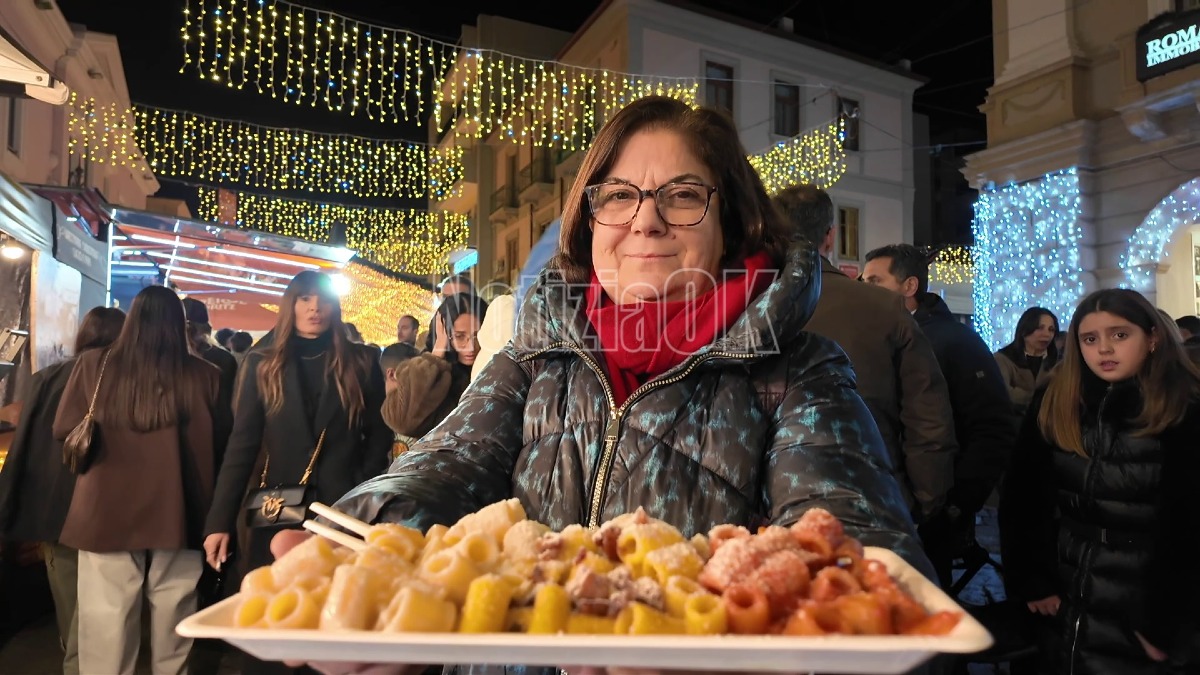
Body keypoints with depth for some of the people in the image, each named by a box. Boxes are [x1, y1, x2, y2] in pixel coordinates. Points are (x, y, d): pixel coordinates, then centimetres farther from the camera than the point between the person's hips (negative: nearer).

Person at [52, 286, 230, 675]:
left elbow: (65, 432, 6)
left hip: (107, 512, 0)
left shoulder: (94, 365, -7)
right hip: (177, 513, 0)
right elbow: (222, 442, 5)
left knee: (107, 630, 11)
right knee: (171, 624, 16)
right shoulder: (204, 376, -8)